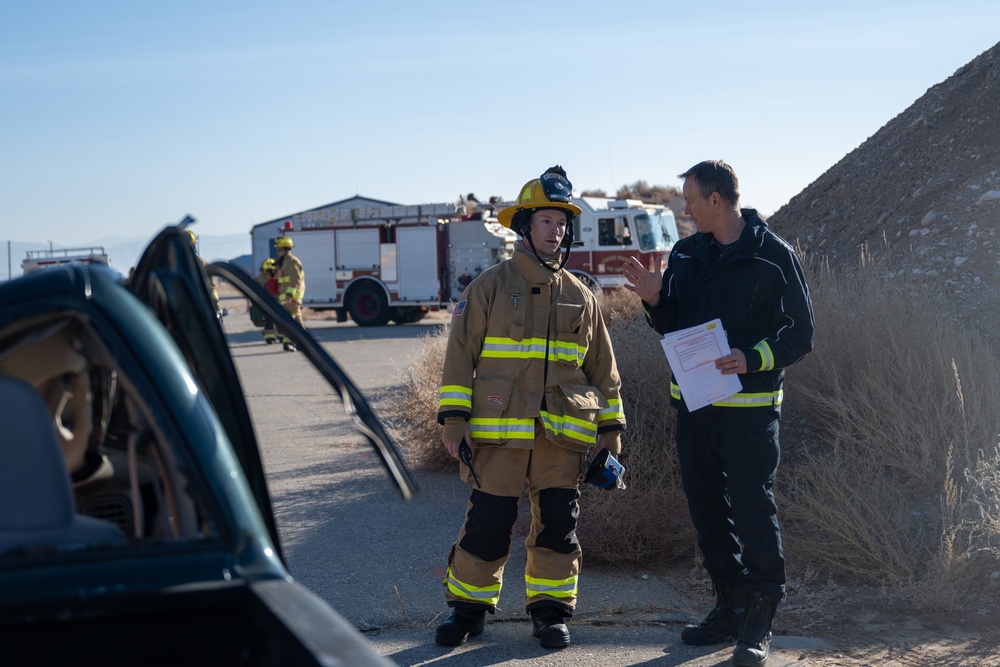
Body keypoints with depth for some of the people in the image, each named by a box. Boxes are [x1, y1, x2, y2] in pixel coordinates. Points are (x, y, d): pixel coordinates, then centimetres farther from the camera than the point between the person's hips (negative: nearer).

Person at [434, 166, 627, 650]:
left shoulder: (581, 297, 12)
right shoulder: (490, 286, 1)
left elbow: (603, 368, 17)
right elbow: (460, 353, 0)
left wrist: (611, 427, 14)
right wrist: (454, 417, -7)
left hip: (565, 434, 3)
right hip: (500, 431, -3)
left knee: (558, 526, 5)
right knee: (487, 524, 0)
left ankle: (550, 611, 20)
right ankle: (468, 608, 17)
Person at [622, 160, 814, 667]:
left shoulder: (773, 256, -7)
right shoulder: (686, 254, 11)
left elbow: (800, 334, -7)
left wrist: (752, 358, -21)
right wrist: (655, 299, -3)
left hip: (749, 406, -6)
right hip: (693, 401, 7)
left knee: (751, 506, -6)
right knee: (707, 508, 12)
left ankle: (758, 624, 4)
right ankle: (732, 607, 25)